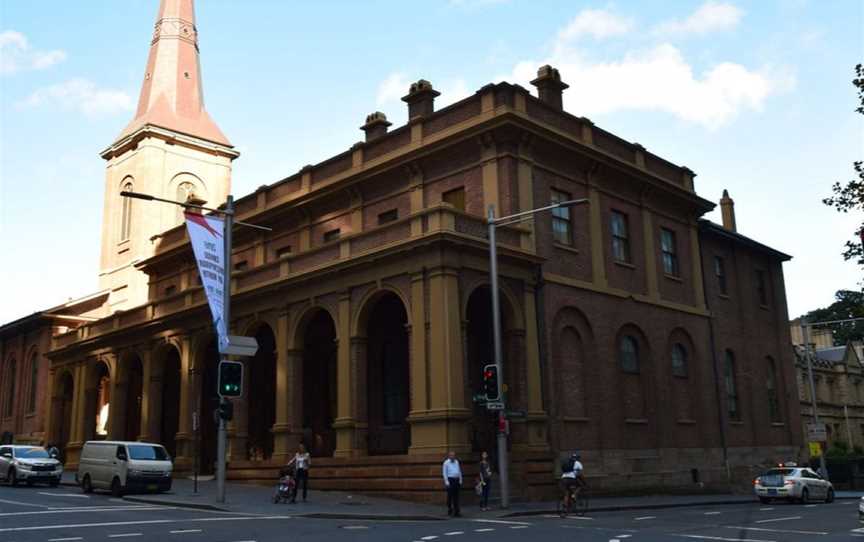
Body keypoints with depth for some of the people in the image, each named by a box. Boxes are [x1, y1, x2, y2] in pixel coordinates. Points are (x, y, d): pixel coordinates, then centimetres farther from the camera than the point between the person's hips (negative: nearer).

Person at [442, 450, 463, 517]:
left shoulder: (456, 462, 13)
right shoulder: (446, 463, -3)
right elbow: (444, 473, -5)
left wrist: (460, 480, 11)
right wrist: (446, 481, -11)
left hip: (457, 480, 5)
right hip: (450, 480, -5)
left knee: (456, 496, 3)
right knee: (450, 495, -1)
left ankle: (456, 511, 3)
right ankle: (450, 510, 10)